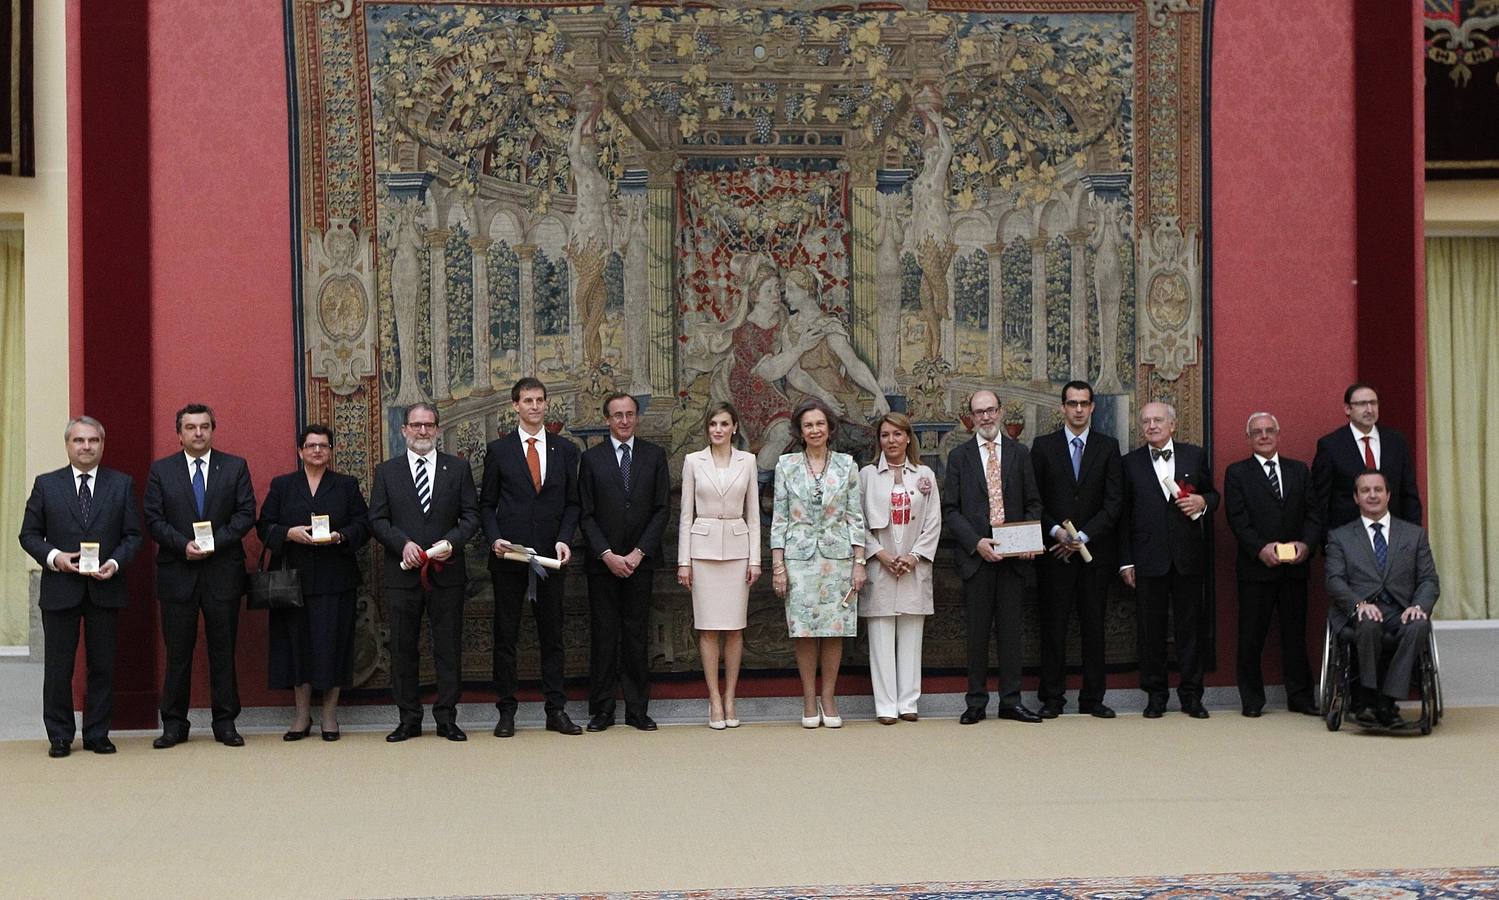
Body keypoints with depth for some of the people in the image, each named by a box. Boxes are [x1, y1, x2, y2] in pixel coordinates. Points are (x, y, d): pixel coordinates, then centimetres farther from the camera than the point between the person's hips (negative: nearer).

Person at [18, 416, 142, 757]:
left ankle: (97, 734, 15)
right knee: (58, 667, 4)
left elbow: (132, 535, 5)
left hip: (105, 588, 1)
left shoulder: (121, 484, 6)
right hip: (60, 589, 0)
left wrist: (115, 562, -12)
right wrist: (53, 556, -12)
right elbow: (29, 533, 6)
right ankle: (59, 736, 13)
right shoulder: (46, 485, 6)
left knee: (103, 666, 5)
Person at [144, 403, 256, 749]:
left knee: (223, 649, 4)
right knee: (177, 651, 3)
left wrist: (215, 542, -13)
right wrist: (184, 545, -13)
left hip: (223, 573, 0)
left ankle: (225, 723, 11)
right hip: (177, 573, 0)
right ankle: (174, 724, 10)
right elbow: (154, 520, 2)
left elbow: (246, 513, 0)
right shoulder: (161, 470, 7)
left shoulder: (235, 467, 7)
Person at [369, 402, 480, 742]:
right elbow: (377, 519, 3)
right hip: (403, 573, 0)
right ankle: (409, 719, 13)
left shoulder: (458, 468, 7)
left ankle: (446, 717, 11)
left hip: (447, 572, 0)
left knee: (448, 647, 3)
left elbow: (471, 515, 5)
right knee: (403, 649, 5)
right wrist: (403, 543, -13)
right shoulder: (386, 471, 7)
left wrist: (451, 542, -12)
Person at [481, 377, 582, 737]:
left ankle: (556, 711, 12)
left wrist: (564, 539, -6)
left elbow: (572, 503, 10)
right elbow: (486, 504, 6)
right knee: (505, 636, 3)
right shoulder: (498, 450, 4)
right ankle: (506, 711, 10)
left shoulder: (566, 450, 8)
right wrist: (494, 539, -10)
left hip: (550, 556, 1)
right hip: (509, 555, -1)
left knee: (552, 636, 6)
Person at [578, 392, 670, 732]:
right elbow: (586, 514, 1)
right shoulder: (591, 459, 4)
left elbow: (661, 509, 2)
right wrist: (608, 555, -9)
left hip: (641, 560, 1)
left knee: (638, 634, 3)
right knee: (603, 635, 1)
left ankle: (638, 709, 8)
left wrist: (638, 553, -7)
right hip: (602, 561, -1)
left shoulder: (654, 456, 6)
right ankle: (601, 709, 6)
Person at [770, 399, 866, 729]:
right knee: (804, 629, 0)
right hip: (799, 556, -1)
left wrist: (859, 562, -1)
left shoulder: (846, 465, 5)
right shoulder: (786, 465, 4)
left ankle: (829, 698, 12)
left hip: (837, 555, 1)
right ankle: (809, 699, 10)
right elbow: (779, 517, 3)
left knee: (835, 628, 2)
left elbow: (855, 516, 5)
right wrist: (777, 564, -2)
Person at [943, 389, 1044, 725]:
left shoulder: (1019, 453, 10)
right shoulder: (959, 456, 6)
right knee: (977, 631, 2)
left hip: (1015, 555, 1)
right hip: (977, 555, -1)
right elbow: (950, 510, 1)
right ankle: (976, 702, 9)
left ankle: (1011, 701, 10)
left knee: (1011, 629, 4)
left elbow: (1033, 503, 10)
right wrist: (976, 542, -12)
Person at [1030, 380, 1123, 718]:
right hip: (1055, 551, -1)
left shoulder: (1108, 447, 7)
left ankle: (1092, 699, 10)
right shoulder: (1043, 446, 6)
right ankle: (1052, 699, 5)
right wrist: (1055, 531, -11)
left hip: (1095, 549, 1)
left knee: (1093, 625, 4)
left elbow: (1114, 502, 0)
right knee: (1053, 626, 0)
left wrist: (1084, 536, -9)